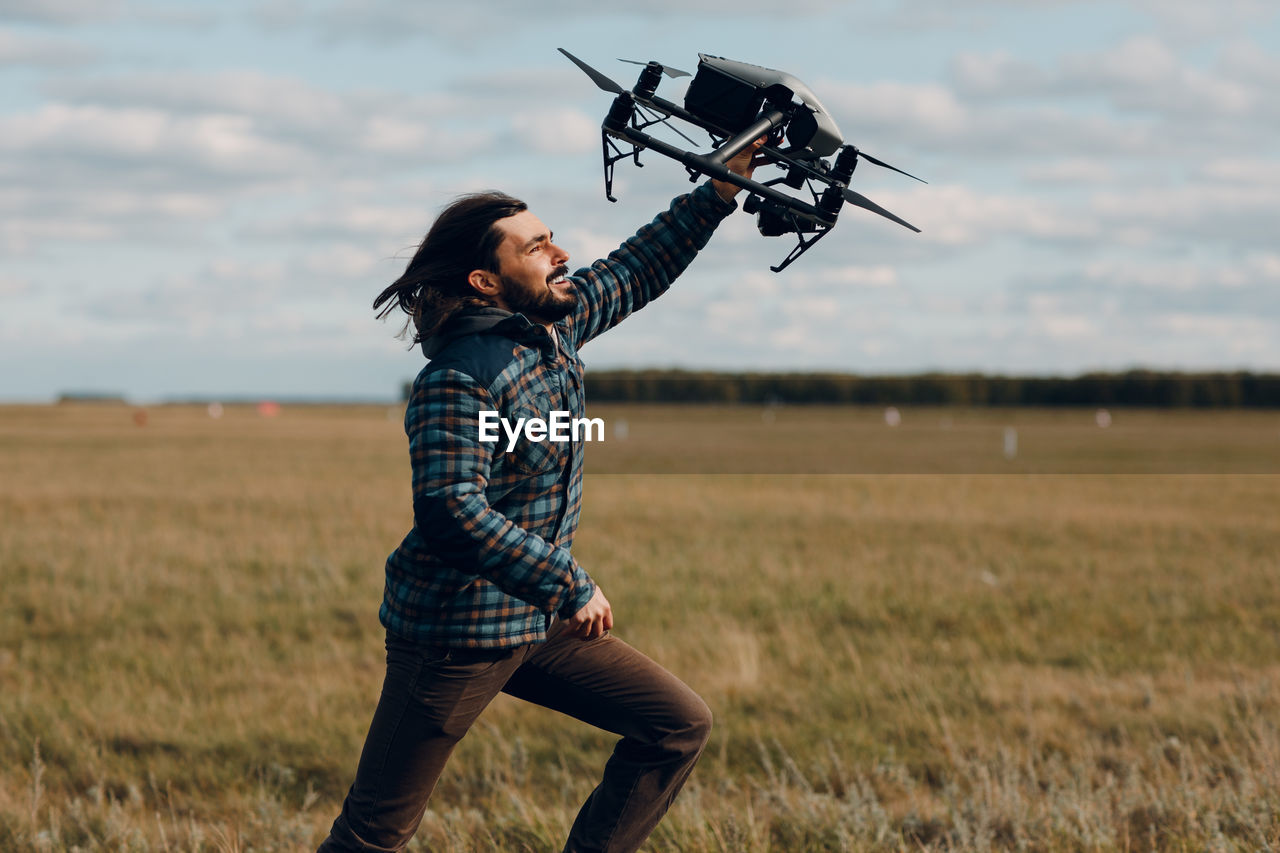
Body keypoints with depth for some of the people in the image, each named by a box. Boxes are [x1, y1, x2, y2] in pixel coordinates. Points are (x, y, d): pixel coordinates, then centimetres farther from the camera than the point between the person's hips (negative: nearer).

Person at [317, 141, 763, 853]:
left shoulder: (557, 322, 5)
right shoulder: (459, 379, -22)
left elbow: (636, 270, 20)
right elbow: (450, 512, -31)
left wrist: (722, 189, 14)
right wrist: (571, 585, -26)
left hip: (538, 620, 9)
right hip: (455, 636, -9)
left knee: (682, 725, 8)